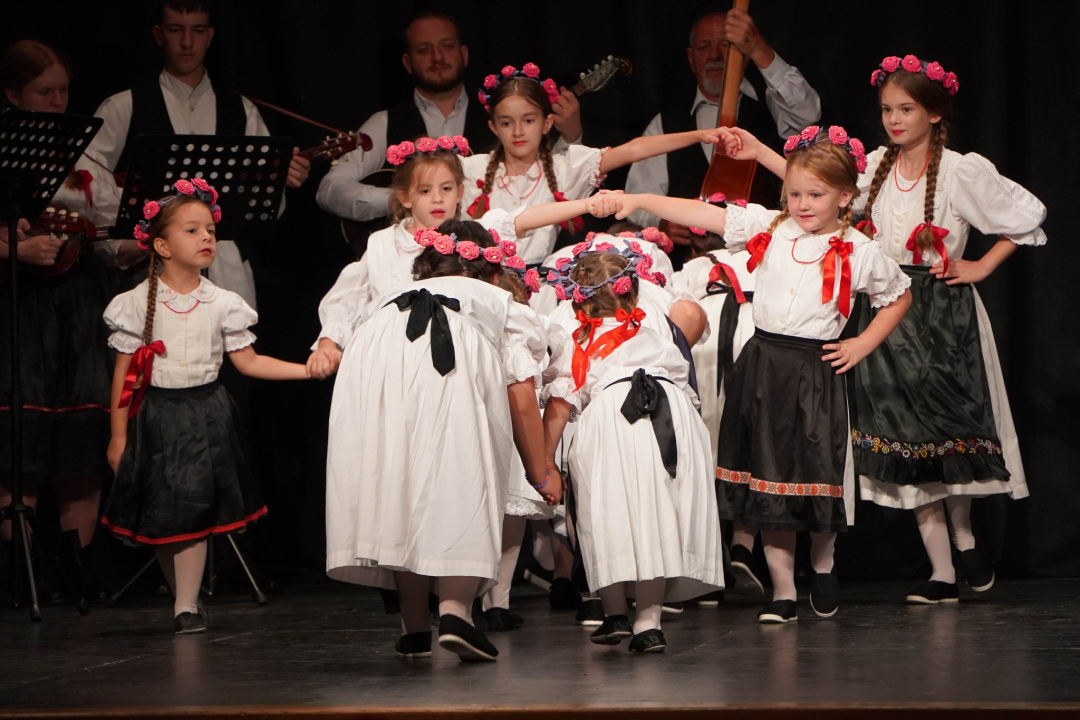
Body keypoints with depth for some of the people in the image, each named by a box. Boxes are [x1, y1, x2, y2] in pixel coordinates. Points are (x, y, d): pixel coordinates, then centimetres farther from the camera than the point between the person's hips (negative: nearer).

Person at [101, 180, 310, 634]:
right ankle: (184, 599, 17)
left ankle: (188, 606, -1)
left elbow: (248, 362, 4)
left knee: (193, 512, -6)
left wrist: (308, 369, -4)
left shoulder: (221, 304, 1)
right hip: (156, 415, 0)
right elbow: (124, 373, 0)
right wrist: (118, 434, -1)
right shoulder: (139, 303, -4)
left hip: (205, 414, 0)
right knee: (159, 516, 1)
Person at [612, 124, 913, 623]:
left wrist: (860, 346, 4)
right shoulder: (767, 227, 2)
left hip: (816, 372, -2)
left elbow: (899, 298, 12)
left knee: (819, 478, 1)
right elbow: (705, 216, -1)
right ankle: (782, 590, 12)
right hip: (762, 367, 2)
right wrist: (639, 201, -8)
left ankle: (822, 566, 30)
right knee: (769, 477, 4)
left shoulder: (858, 252, -1)